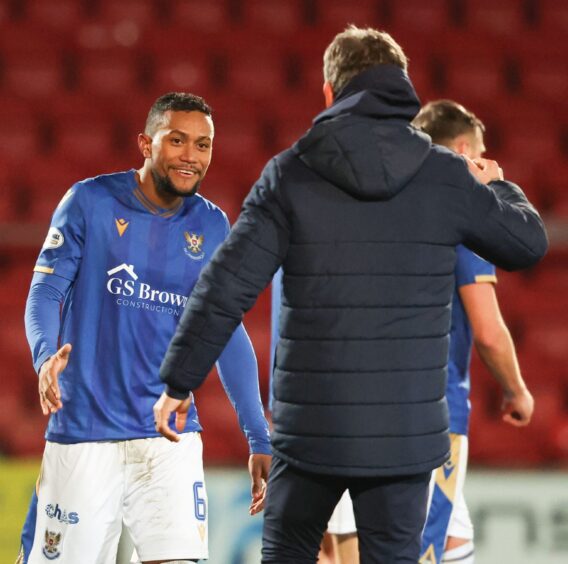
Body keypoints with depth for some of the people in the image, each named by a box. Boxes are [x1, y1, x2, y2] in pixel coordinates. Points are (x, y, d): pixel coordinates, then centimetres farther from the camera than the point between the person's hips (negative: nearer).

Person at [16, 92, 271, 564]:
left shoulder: (212, 227, 7)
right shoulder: (90, 202, -2)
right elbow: (45, 291, -5)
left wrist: (259, 439, 8)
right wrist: (45, 355, -27)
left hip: (170, 435, 2)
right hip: (83, 430, -2)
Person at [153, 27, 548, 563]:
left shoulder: (291, 173, -3)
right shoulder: (447, 177, -1)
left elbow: (226, 286, -7)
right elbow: (528, 244, 14)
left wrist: (177, 382, 1)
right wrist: (498, 187, 35)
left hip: (311, 425, 0)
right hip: (406, 429, 0)